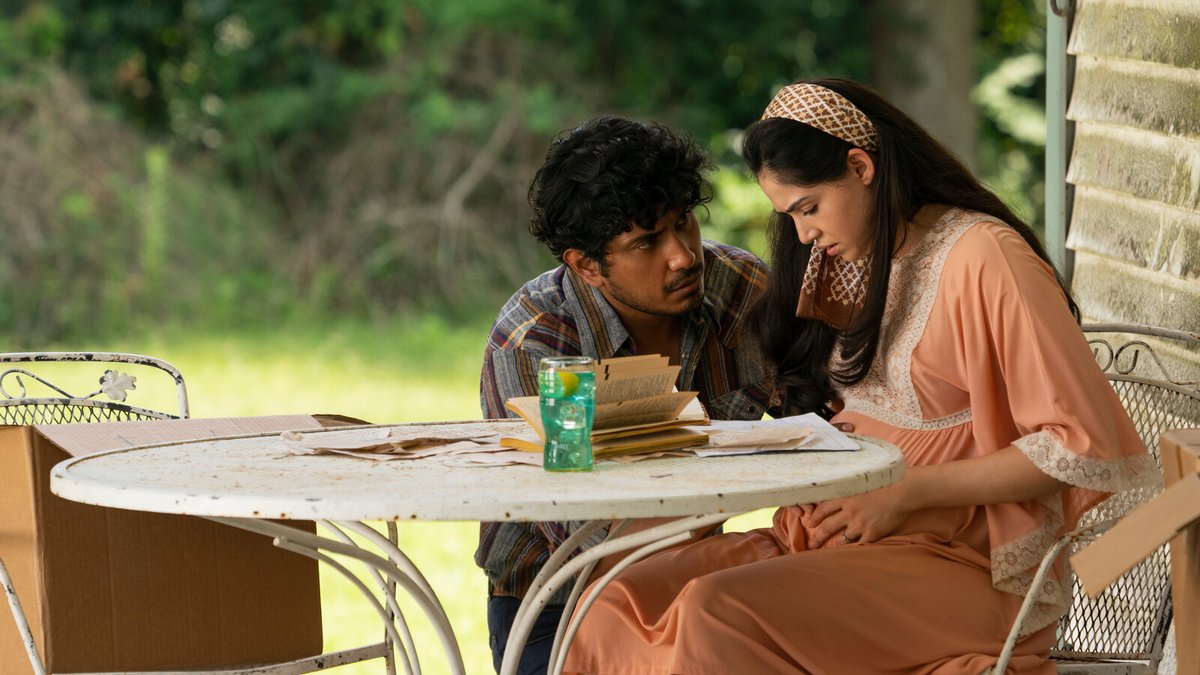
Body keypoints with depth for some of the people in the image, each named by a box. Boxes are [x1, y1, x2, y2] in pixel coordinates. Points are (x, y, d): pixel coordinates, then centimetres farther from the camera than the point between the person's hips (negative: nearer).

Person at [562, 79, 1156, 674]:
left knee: (718, 612, -32)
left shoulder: (983, 257, -9)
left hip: (955, 562, -8)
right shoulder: (849, 262, 17)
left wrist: (907, 491, -13)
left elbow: (1084, 446, -15)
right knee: (619, 603, -18)